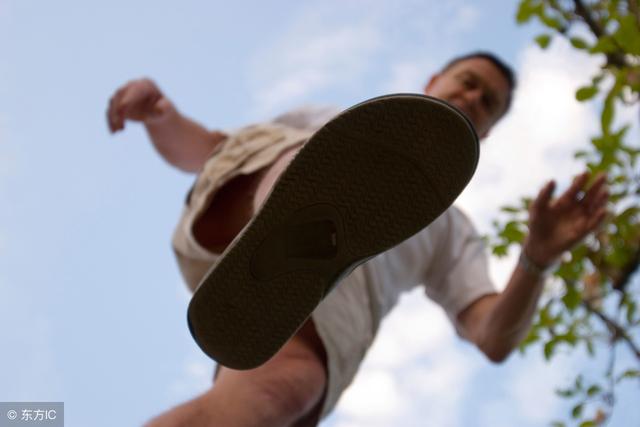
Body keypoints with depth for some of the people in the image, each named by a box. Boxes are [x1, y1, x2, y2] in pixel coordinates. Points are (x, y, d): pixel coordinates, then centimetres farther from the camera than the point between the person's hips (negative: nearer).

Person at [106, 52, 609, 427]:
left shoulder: (451, 230, 38)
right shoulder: (333, 121, 40)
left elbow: (496, 339, 19)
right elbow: (194, 150, 33)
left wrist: (538, 258, -1)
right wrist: (160, 112, 8)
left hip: (339, 287, 0)